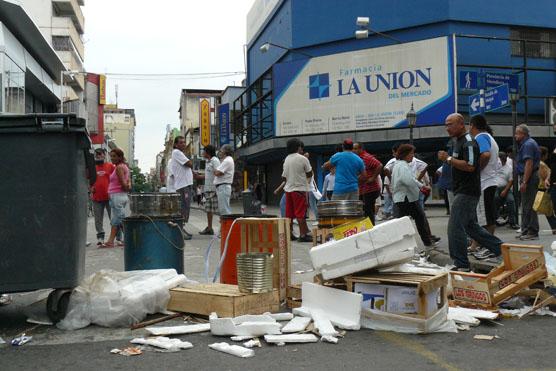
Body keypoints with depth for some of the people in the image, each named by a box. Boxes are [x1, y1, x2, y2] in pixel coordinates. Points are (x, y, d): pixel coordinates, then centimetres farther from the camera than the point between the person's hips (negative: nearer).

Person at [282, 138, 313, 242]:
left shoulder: (286, 159, 7)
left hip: (288, 189, 6)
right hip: (300, 189, -6)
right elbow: (309, 174, -5)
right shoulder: (303, 159, -11)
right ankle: (303, 234, -4)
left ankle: (289, 233, 15)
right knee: (301, 213, -4)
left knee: (289, 214, 10)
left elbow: (283, 177, 9)